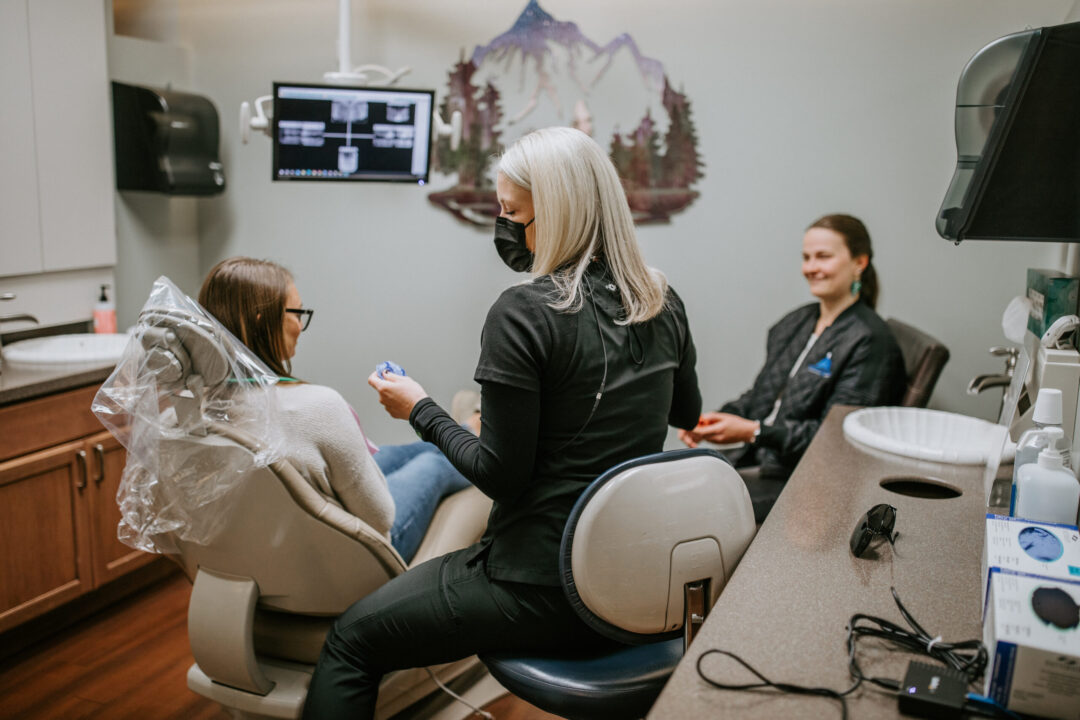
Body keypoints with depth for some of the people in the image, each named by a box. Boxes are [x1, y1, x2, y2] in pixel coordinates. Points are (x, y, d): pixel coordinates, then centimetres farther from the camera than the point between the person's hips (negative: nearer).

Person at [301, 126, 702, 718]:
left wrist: (421, 411, -4)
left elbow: (500, 475, -17)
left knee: (352, 640, 10)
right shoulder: (663, 302, 1)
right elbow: (687, 413, 18)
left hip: (545, 587, -8)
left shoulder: (523, 313, -20)